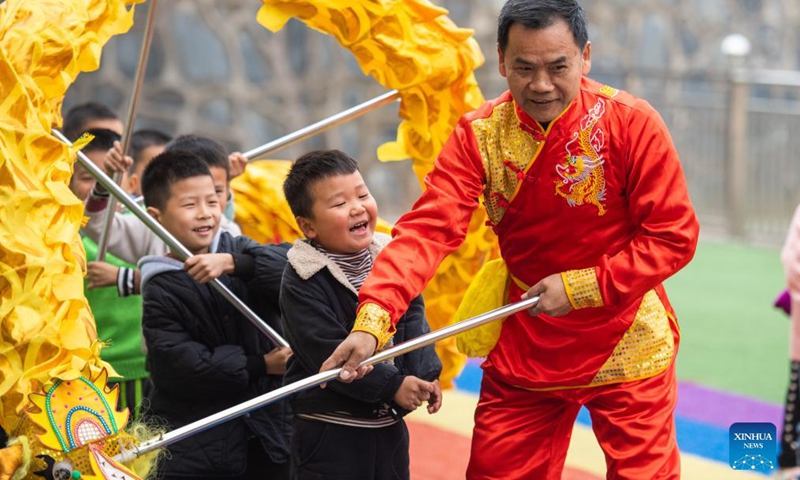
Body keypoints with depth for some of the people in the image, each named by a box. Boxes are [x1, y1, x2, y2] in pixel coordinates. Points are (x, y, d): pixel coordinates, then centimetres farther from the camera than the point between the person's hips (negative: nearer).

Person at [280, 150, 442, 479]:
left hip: (388, 423, 6)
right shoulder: (302, 282, -15)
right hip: (329, 430, -6)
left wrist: (425, 374, -12)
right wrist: (393, 386, -21)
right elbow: (328, 353, -20)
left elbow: (412, 318, 4)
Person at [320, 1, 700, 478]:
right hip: (524, 351, 3)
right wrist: (372, 322, -34)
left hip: (626, 350, -2)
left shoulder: (632, 124, -16)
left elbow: (674, 236, -14)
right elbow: (428, 231, -20)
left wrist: (580, 288, -20)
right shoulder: (479, 134, -9)